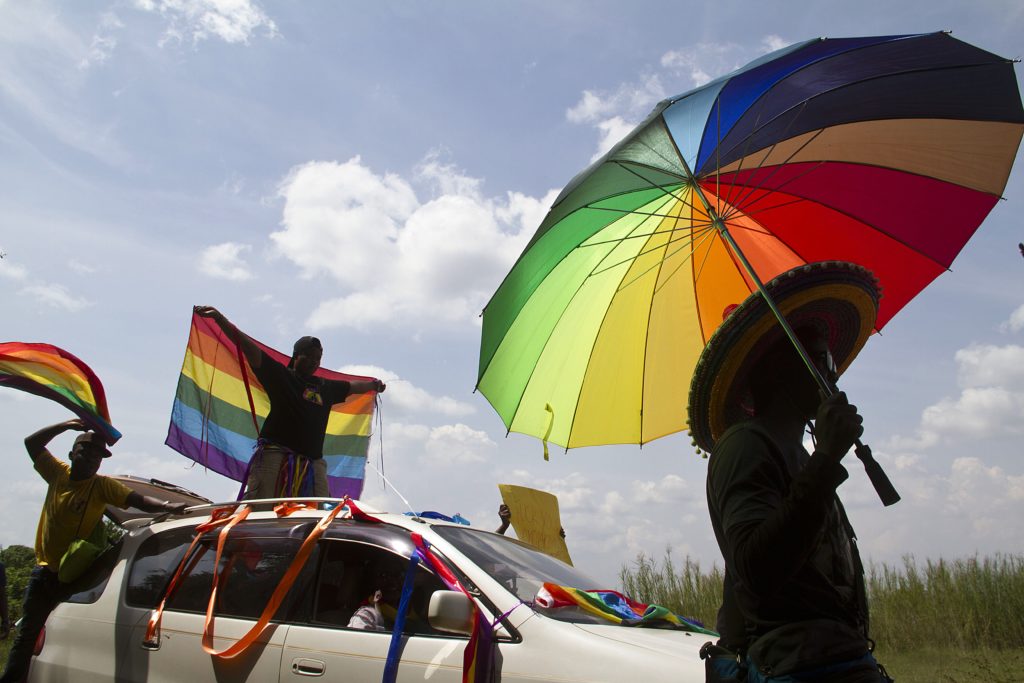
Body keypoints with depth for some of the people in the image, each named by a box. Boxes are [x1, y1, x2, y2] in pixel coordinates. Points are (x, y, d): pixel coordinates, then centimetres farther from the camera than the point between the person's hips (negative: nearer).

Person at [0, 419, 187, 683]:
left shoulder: (102, 486, -12)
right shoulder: (58, 473, -1)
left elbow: (139, 500, -24)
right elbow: (32, 442, 6)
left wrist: (167, 506, -43)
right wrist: (65, 426, -7)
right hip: (45, 570, 4)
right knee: (27, 633, 12)